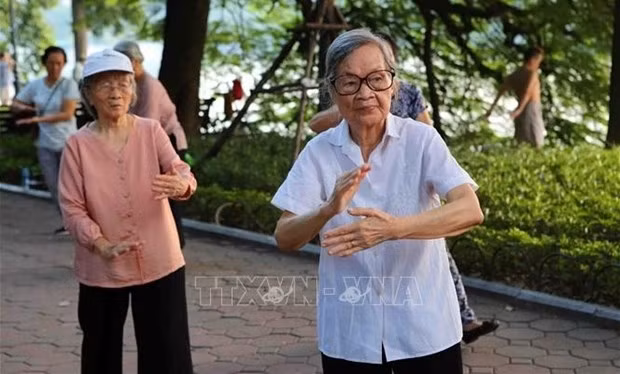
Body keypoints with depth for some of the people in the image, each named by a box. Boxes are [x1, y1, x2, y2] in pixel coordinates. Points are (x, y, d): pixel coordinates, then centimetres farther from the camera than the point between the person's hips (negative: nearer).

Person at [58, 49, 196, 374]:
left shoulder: (151, 131, -2)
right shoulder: (78, 145, -5)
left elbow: (180, 171, -16)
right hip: (101, 268, 0)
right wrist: (101, 245, -23)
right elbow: (71, 208, -7)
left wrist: (182, 184, -40)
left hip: (159, 262, 0)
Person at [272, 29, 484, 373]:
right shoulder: (318, 152, -3)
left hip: (424, 328, -1)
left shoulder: (421, 140, -8)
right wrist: (328, 210, -27)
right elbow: (284, 238, -7)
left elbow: (470, 211, -18)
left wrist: (393, 228, -33)